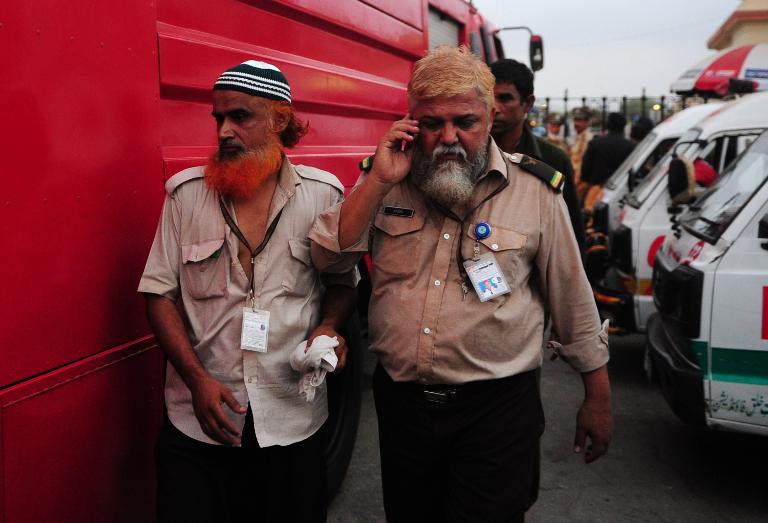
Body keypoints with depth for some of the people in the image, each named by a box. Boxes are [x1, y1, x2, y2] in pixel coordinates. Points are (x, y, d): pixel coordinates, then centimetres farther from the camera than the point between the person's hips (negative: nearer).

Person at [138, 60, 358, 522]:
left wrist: (328, 327, -12)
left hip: (294, 421, 1)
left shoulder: (323, 193, -2)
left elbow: (342, 282, 9)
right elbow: (160, 293, 0)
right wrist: (197, 378, -11)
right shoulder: (185, 193, -2)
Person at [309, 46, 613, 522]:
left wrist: (598, 400, 6)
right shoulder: (387, 182, 0)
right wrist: (380, 182, -17)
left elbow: (574, 304, 0)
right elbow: (329, 257, -6)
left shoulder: (536, 190, -7)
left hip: (495, 411, -3)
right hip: (400, 401, 4)